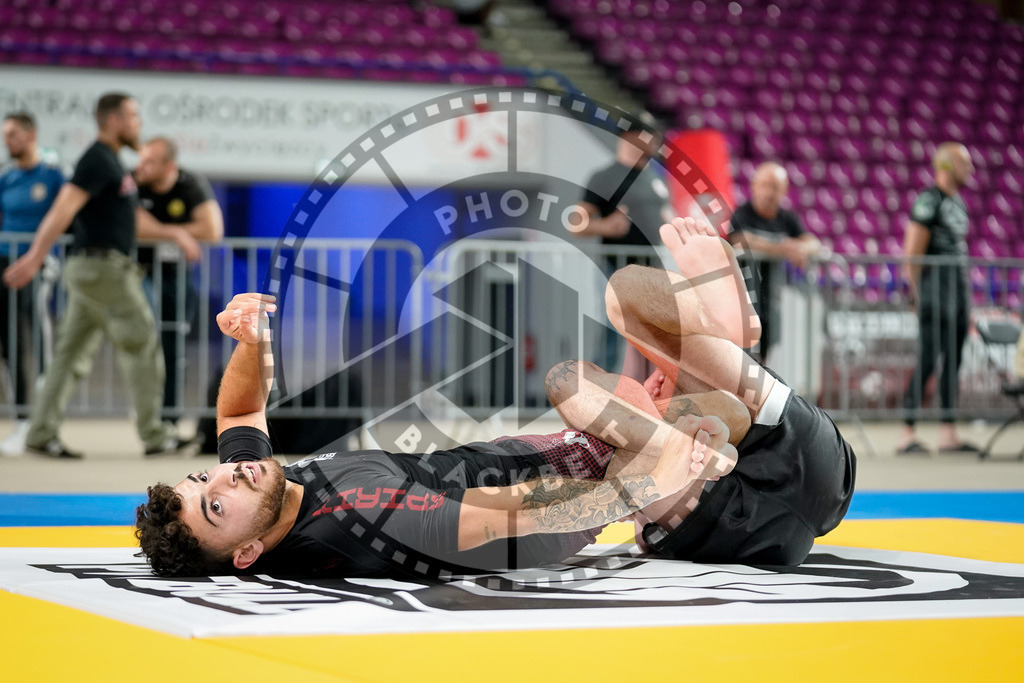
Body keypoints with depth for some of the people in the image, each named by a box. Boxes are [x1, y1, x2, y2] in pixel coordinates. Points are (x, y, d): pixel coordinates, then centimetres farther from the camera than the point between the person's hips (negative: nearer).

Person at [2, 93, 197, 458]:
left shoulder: (110, 162, 19)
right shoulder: (97, 160, -13)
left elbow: (131, 219, 27)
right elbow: (63, 208, -23)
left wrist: (172, 233, 23)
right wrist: (35, 257, -31)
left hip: (92, 268, 10)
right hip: (103, 267, -10)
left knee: (73, 351, 7)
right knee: (142, 345, -3)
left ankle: (41, 433, 6)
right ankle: (154, 435, 2)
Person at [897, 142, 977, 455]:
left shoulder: (956, 201, 18)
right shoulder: (929, 200, -11)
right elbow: (912, 253, -13)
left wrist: (966, 290, 18)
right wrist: (919, 293, -12)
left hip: (959, 286, 9)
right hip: (936, 285, -9)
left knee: (953, 361, 9)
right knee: (929, 359, -10)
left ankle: (948, 433, 13)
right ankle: (908, 434, -8)